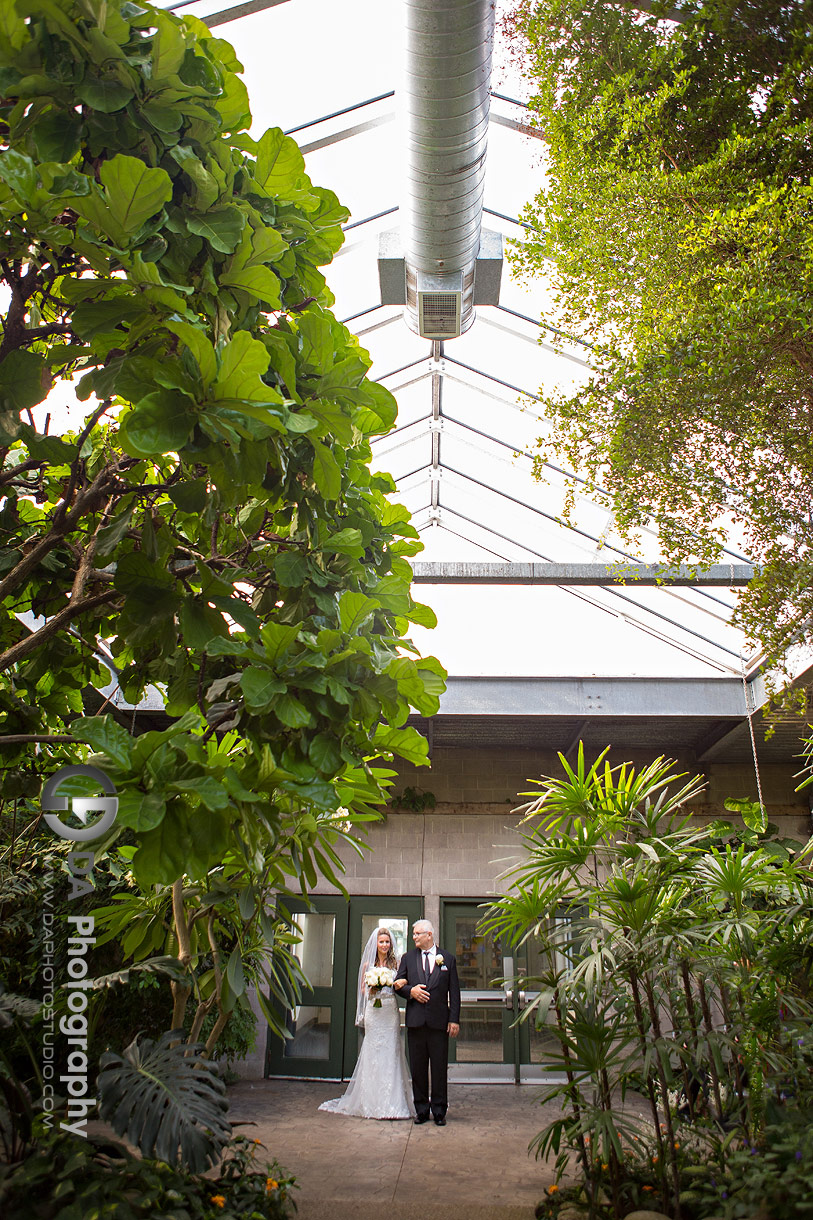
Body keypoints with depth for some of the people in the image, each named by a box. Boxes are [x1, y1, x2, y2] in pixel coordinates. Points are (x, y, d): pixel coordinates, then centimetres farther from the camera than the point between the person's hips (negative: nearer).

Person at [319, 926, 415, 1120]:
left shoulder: (395, 964, 7)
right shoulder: (368, 965, 6)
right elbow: (363, 989, 10)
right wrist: (372, 988, -10)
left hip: (390, 1011, 0)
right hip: (373, 1011, 0)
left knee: (391, 1052, -2)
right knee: (373, 1053, -2)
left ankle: (391, 1102, 5)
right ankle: (373, 1102, 7)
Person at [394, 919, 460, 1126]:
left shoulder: (448, 959, 6)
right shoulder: (408, 958, 10)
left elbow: (454, 992, 4)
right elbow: (398, 984, 11)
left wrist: (454, 1019, -3)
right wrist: (410, 991, -10)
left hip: (439, 1021, -2)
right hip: (416, 1021, 2)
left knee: (439, 1067, 2)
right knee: (418, 1067, 7)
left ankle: (439, 1111, 12)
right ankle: (421, 1110, 17)